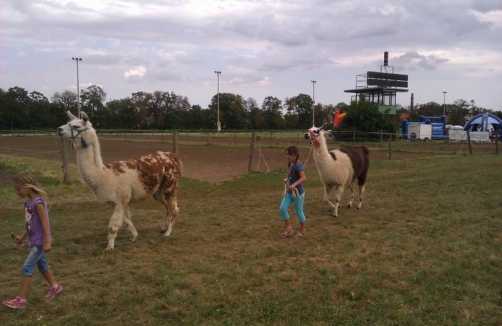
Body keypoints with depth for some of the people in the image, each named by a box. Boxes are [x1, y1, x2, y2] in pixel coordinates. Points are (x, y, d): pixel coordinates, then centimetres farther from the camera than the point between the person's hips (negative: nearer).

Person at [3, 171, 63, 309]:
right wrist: (22, 236, 8)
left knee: (26, 268, -6)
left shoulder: (38, 203, -22)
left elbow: (45, 223, -21)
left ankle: (21, 299, 1)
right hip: (33, 241, 9)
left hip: (40, 242, -9)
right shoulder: (28, 202, 5)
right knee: (42, 265, 22)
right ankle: (55, 286, 39)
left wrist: (47, 242, -21)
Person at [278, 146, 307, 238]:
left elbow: (303, 177, -30)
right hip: (289, 192, 8)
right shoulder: (290, 164, 4)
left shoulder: (298, 165, -21)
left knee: (299, 211, 6)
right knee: (282, 208, 1)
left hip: (298, 192, -8)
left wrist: (294, 184, -38)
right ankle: (288, 228, 14)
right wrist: (287, 179, 4)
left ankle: (302, 230, 26)